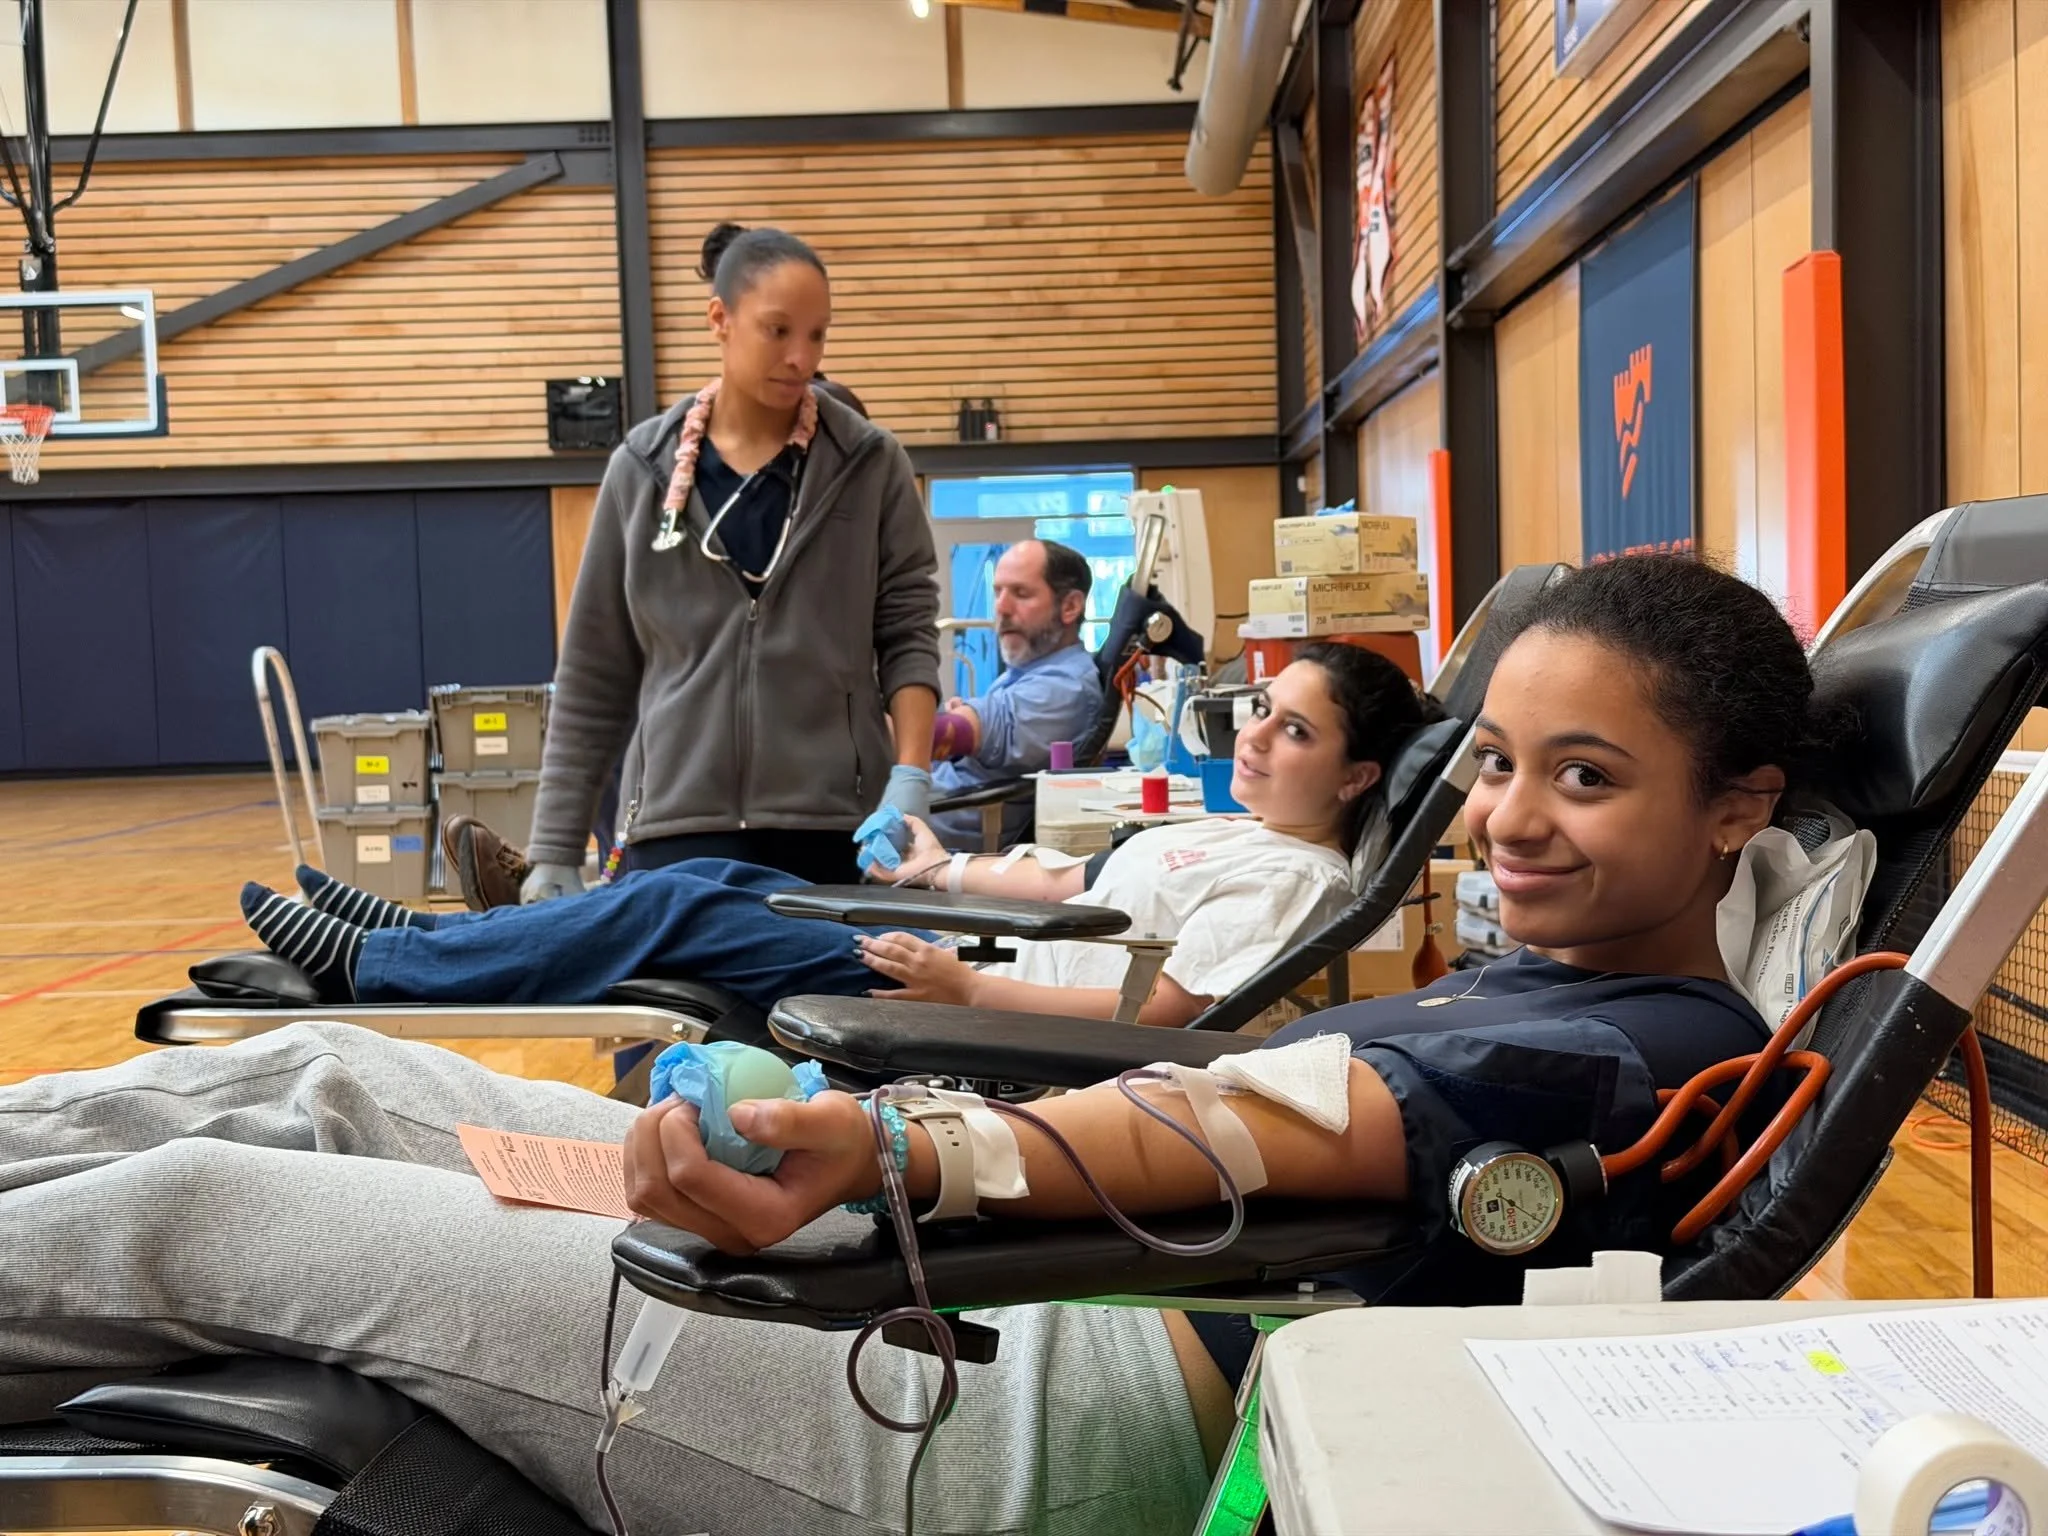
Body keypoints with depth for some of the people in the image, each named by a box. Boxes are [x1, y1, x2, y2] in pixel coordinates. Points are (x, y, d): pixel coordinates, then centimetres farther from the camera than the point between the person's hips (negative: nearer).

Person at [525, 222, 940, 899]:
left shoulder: (870, 463, 2)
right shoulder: (643, 468, 4)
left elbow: (908, 630, 3)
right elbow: (593, 675, 8)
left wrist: (912, 778, -12)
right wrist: (556, 848, 7)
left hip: (836, 826, 0)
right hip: (679, 827, 1)